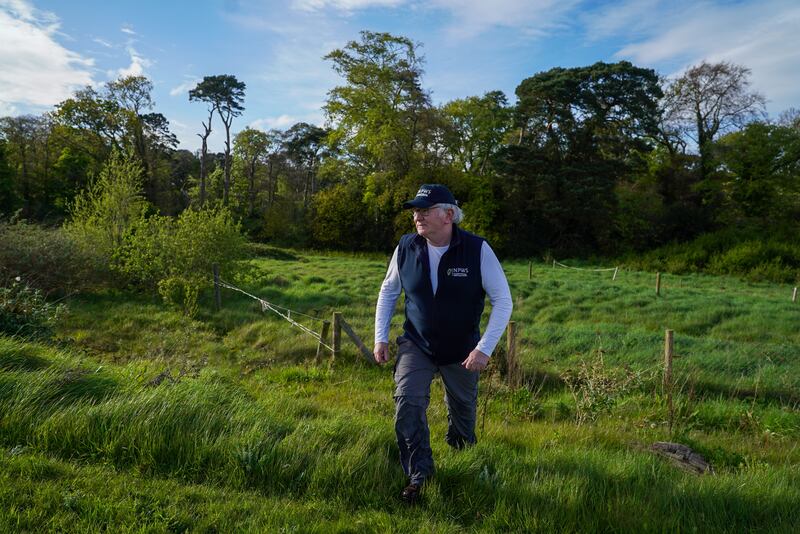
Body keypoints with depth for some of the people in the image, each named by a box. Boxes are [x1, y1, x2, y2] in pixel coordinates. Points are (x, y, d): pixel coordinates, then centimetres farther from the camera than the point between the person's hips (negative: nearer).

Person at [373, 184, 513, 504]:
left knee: (463, 409, 17)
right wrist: (381, 337, -2)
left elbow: (503, 301, -15)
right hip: (416, 345, 1)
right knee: (407, 401, -18)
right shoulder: (406, 248, -12)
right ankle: (418, 475, 0)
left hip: (462, 351, -1)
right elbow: (388, 291, 3)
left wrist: (485, 348, -20)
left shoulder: (478, 249, -20)